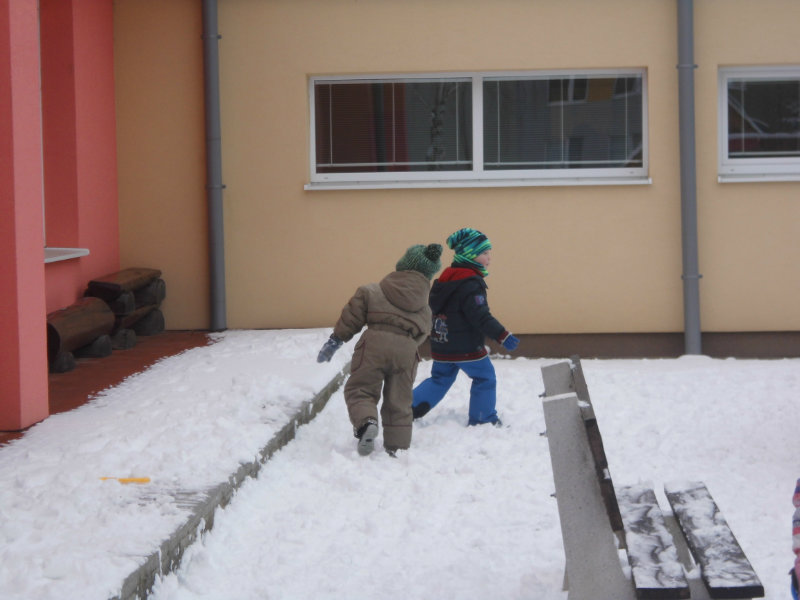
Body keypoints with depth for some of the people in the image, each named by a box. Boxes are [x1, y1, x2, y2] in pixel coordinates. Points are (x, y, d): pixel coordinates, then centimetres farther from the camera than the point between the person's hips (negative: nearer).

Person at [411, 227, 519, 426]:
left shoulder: (446, 278, 10)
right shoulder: (471, 284, -19)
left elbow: (434, 306, 19)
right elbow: (481, 317, -25)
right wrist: (503, 336, -22)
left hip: (441, 347, 8)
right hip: (466, 348, -8)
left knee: (440, 379, 19)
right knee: (485, 378, 9)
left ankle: (408, 408, 11)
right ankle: (483, 419, 14)